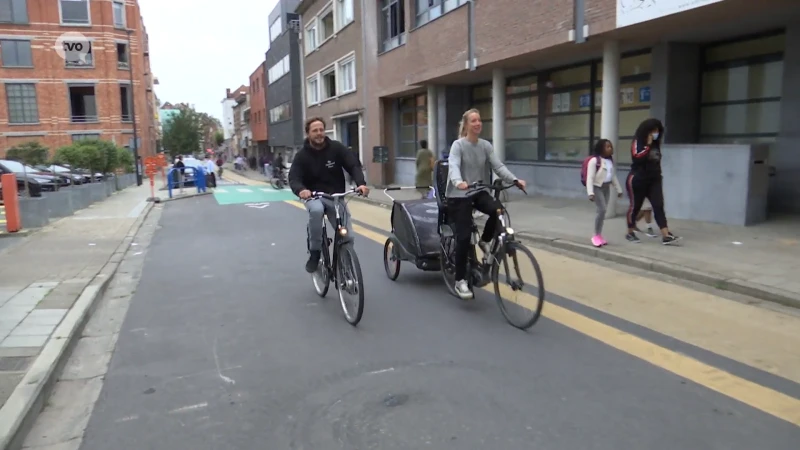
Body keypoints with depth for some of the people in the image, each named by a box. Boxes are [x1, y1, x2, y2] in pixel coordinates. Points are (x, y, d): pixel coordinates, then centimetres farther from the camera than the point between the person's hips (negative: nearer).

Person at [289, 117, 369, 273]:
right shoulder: (302, 155, -6)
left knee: (347, 237, -9)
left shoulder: (336, 148, -5)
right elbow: (294, 178, -15)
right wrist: (301, 190, -40)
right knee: (316, 210, -39)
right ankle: (314, 253, -19)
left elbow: (353, 165, -12)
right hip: (314, 196, -2)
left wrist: (361, 183, -33)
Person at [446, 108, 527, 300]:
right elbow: (453, 166, -27)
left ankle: (485, 241, 4)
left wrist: (515, 180, -22)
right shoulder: (458, 145, -9)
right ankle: (460, 281, 4)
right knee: (464, 236, -9)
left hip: (479, 192, 4)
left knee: (498, 210, -26)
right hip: (458, 195, -4)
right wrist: (458, 182, -48)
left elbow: (498, 166, -5)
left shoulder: (486, 145, 5)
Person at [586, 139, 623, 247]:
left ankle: (599, 235, 15)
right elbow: (590, 177, -17)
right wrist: (590, 193, -25)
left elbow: (613, 176, 19)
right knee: (602, 210, -16)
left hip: (607, 188, 7)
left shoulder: (610, 161, 11)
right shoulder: (594, 161, -13)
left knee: (603, 212, 7)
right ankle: (596, 236, -5)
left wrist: (618, 190, 21)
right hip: (597, 187, -7)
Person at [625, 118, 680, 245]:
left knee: (659, 206, -5)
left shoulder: (655, 144, 11)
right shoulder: (637, 142, -8)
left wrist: (658, 175, 20)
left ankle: (666, 236, -12)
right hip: (638, 180, -6)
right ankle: (630, 233, 21)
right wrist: (647, 145, -20)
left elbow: (656, 161, 20)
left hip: (654, 180, 6)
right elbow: (637, 157, -25)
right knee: (635, 206, 5)